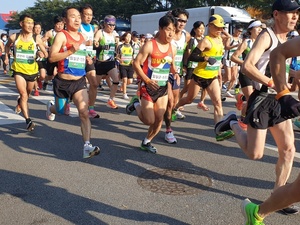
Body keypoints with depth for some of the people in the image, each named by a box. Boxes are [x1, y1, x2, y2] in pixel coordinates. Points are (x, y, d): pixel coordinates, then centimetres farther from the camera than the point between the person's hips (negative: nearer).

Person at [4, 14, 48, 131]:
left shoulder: (36, 38, -9)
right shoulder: (14, 37, -7)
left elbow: (46, 54, -5)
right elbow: (7, 46, 16)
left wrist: (41, 53, -25)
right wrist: (6, 56, 8)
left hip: (32, 70, 2)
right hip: (19, 70, -2)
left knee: (27, 93, 22)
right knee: (23, 94, -15)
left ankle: (20, 102, 56)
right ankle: (28, 120, -17)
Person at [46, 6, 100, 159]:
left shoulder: (83, 38, 8)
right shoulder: (61, 35, -11)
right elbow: (51, 57, -20)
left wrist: (87, 59, 7)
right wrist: (70, 51, -29)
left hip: (80, 81, 3)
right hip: (63, 82, -3)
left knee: (84, 112, -12)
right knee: (61, 111, 18)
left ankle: (87, 146, -12)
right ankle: (51, 107, 56)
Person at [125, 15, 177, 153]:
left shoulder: (172, 48, 5)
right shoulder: (150, 45, -14)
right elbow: (136, 64, -13)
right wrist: (147, 80, -20)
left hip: (163, 88, 6)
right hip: (148, 87, -6)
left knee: (159, 119, 5)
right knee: (149, 120, -3)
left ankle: (146, 142, 26)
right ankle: (136, 104, 25)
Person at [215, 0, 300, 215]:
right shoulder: (266, 36, -13)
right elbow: (247, 66, -26)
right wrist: (273, 84, -26)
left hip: (278, 100, 8)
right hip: (262, 100, -8)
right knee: (255, 154, -3)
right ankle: (233, 123, 21)